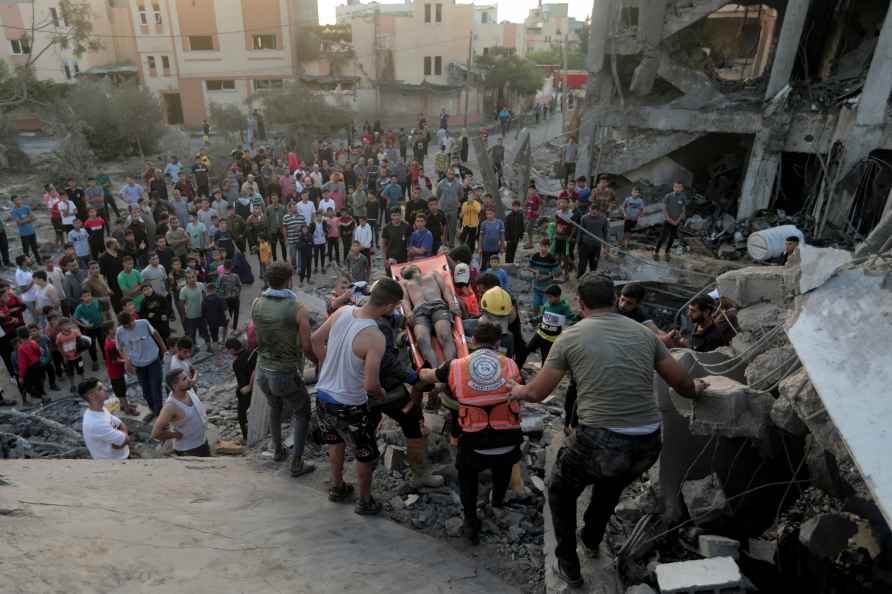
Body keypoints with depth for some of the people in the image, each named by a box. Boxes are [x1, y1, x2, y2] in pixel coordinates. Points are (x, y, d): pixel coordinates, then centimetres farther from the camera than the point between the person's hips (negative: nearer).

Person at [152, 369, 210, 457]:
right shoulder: (171, 406, -32)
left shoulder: (189, 390, -10)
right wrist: (178, 435, -21)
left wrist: (203, 415, 3)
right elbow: (156, 434, -32)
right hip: (188, 450, -7)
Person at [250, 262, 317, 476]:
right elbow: (307, 348, -17)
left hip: (263, 371, 5)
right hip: (287, 375, -5)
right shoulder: (298, 309, -20)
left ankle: (278, 450, 47)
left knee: (275, 408, 30)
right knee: (302, 414, 17)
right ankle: (297, 464, 18)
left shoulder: (256, 304, -5)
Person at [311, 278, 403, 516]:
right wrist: (382, 395, -7)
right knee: (366, 455, 19)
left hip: (323, 395, 7)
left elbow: (316, 339, 5)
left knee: (336, 442, 31)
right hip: (349, 406, -7)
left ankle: (337, 487, 51)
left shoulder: (343, 311, -10)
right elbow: (370, 385, -29)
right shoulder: (375, 338, -29)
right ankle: (365, 502, 37)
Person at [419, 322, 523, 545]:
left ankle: (471, 524, 27)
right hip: (510, 444, 2)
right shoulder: (511, 365, -1)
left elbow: (428, 376, 19)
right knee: (503, 464, 36)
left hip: (475, 445, -1)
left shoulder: (455, 367, 0)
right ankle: (498, 500, 60)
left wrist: (419, 372, 41)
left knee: (466, 472, 31)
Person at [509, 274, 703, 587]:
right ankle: (592, 538, 61)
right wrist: (695, 390, 39)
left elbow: (536, 393, 4)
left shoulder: (571, 336, -1)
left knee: (560, 492, 27)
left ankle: (569, 566, 36)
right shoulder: (643, 332, 9)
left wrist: (516, 390, 26)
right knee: (611, 485, 38)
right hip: (648, 443, 5)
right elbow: (683, 384, 16)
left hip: (600, 441, -4)